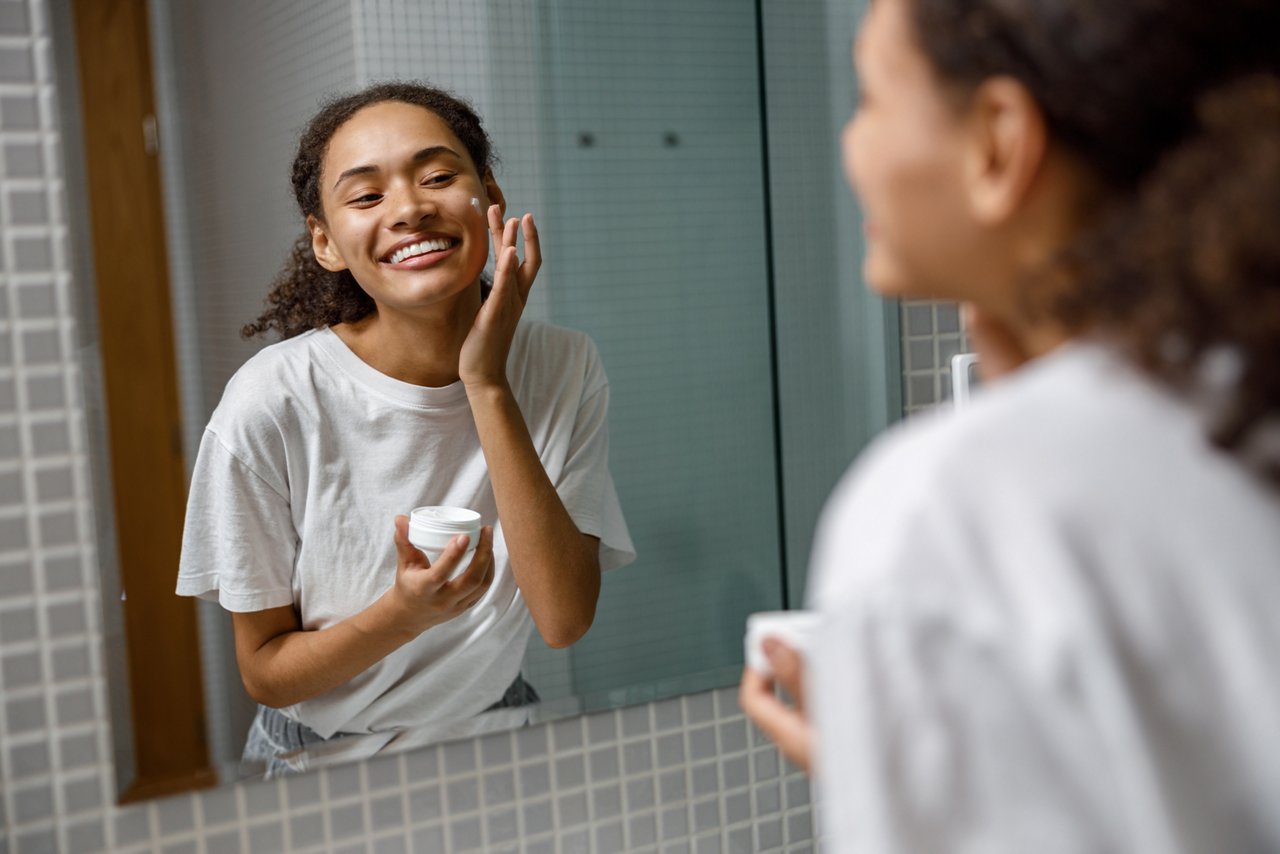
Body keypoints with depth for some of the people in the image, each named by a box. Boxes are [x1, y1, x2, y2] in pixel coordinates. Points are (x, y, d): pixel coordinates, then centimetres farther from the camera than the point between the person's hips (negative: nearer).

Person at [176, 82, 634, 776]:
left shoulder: (564, 369, -8)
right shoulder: (272, 404, -15)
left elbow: (565, 620, -16)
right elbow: (264, 673, -7)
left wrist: (487, 386, -21)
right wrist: (404, 613, -25)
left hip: (498, 729, 1)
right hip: (322, 759, -1)